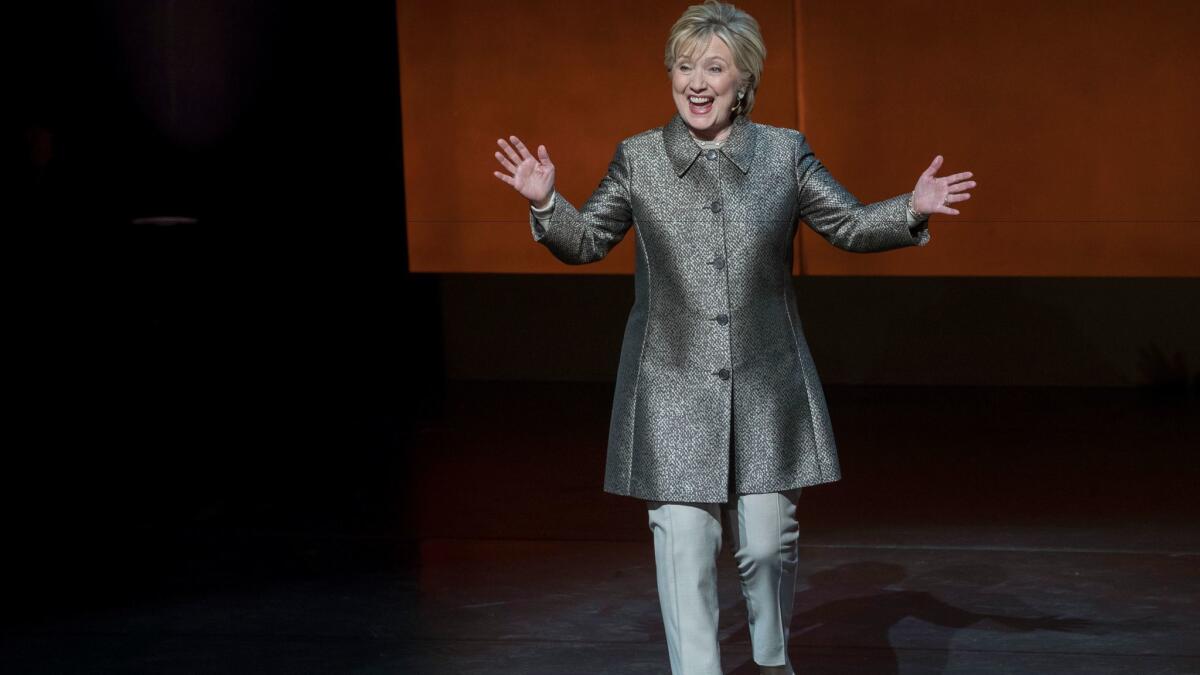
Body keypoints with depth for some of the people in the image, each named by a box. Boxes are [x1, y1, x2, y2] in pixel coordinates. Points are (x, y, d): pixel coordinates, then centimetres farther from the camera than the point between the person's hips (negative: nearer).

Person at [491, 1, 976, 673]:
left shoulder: (785, 153, 3)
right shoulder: (638, 158, 3)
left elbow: (851, 225, 10)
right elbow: (587, 242, 11)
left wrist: (913, 210, -6)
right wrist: (546, 202, -7)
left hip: (767, 388, 1)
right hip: (674, 390, 0)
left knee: (768, 539, 5)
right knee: (685, 548, -3)